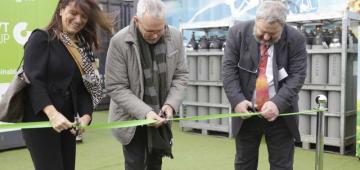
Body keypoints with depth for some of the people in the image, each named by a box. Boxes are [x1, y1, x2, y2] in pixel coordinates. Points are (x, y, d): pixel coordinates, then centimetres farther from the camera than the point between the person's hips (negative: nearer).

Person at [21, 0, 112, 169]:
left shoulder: (83, 48, 13)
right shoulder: (42, 38, -6)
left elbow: (84, 87, 7)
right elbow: (33, 80, -16)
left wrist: (86, 115, -10)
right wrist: (52, 113, -28)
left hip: (66, 122, 6)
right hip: (39, 120, -6)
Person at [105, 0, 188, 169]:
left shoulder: (175, 37, -8)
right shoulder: (119, 42, -20)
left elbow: (180, 75, 1)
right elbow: (116, 87, -17)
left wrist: (171, 104, -15)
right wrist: (144, 112, -26)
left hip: (160, 116, 4)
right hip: (132, 118, -3)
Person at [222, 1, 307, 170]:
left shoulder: (295, 39, -8)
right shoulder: (238, 33, -5)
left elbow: (297, 75, -9)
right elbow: (229, 69, -6)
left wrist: (277, 104, -23)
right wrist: (237, 100, -18)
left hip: (281, 114, -1)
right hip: (246, 112, 1)